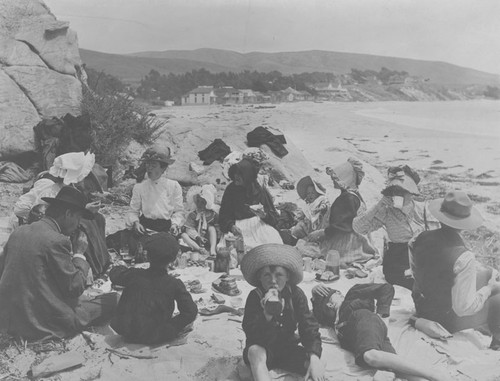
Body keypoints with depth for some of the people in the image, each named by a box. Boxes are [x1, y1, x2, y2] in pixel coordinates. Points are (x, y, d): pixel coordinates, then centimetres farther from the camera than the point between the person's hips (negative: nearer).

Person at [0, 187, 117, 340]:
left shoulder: (18, 232, 5)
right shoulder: (57, 241, -18)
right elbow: (75, 287, -15)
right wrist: (79, 254, -1)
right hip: (41, 323, -8)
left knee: (84, 298, 28)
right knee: (111, 299, -1)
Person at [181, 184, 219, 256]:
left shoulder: (213, 215, 1)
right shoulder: (193, 215, 2)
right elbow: (189, 229, -8)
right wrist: (197, 237, -23)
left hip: (208, 241, -1)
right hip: (195, 240, 1)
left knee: (211, 228, -22)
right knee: (183, 235, -22)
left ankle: (212, 249, -33)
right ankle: (199, 249, -42)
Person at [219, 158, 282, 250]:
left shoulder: (261, 190, 4)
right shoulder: (231, 190, 4)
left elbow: (274, 218, 4)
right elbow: (224, 215, 2)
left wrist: (264, 215, -19)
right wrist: (231, 226, -18)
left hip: (259, 223, 1)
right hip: (239, 226, 0)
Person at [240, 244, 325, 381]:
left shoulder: (296, 294, -10)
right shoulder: (255, 297, -17)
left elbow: (309, 328, -17)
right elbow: (254, 339, -26)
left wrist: (314, 357, -35)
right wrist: (267, 314, -44)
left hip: (288, 349, 2)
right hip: (262, 352, -2)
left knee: (313, 363, -28)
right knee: (255, 352, -37)